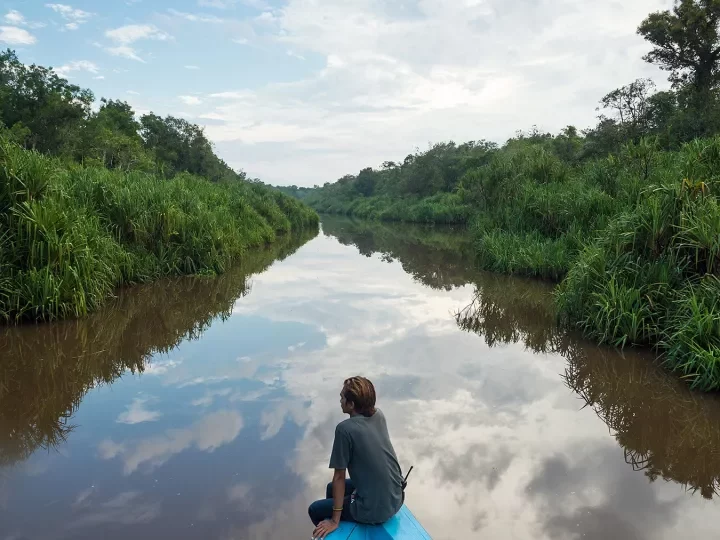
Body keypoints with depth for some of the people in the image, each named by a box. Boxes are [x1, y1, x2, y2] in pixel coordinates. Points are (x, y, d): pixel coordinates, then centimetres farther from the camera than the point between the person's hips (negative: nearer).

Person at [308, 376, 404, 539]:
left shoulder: (345, 429, -22)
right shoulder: (379, 416, -2)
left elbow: (339, 477, -15)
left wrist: (335, 521, -8)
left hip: (375, 510, -7)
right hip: (396, 499, 7)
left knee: (315, 510, 15)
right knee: (331, 489, 27)